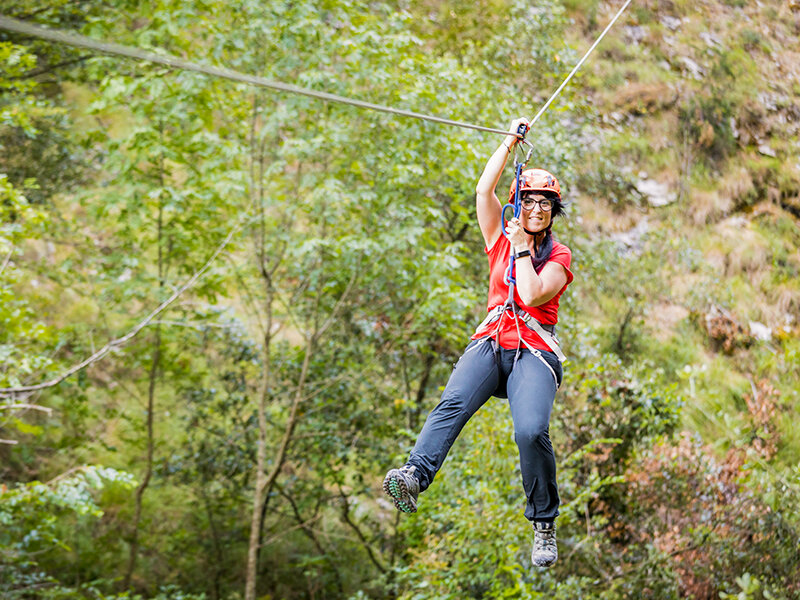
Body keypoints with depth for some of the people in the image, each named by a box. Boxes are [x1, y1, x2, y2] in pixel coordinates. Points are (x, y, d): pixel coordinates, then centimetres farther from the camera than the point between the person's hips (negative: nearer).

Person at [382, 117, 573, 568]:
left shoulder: (559, 256, 10)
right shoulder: (500, 238, 20)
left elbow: (533, 295, -8)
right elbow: (484, 190, 7)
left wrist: (522, 248, -1)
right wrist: (511, 142, 8)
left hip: (534, 352, -2)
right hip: (491, 342, 2)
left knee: (531, 431, -29)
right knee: (453, 404, -30)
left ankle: (545, 524, -13)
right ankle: (416, 474, -54)